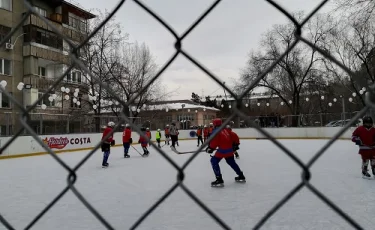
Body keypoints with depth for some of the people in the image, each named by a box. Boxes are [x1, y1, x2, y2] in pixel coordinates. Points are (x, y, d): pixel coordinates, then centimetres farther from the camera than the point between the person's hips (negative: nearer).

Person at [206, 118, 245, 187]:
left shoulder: (216, 131, -4)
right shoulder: (226, 130, 16)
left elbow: (214, 141, -13)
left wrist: (210, 148, -2)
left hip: (222, 149, -8)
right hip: (230, 148, 8)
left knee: (214, 161, 1)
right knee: (231, 162, 26)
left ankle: (219, 180, -7)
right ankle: (241, 176, 35)